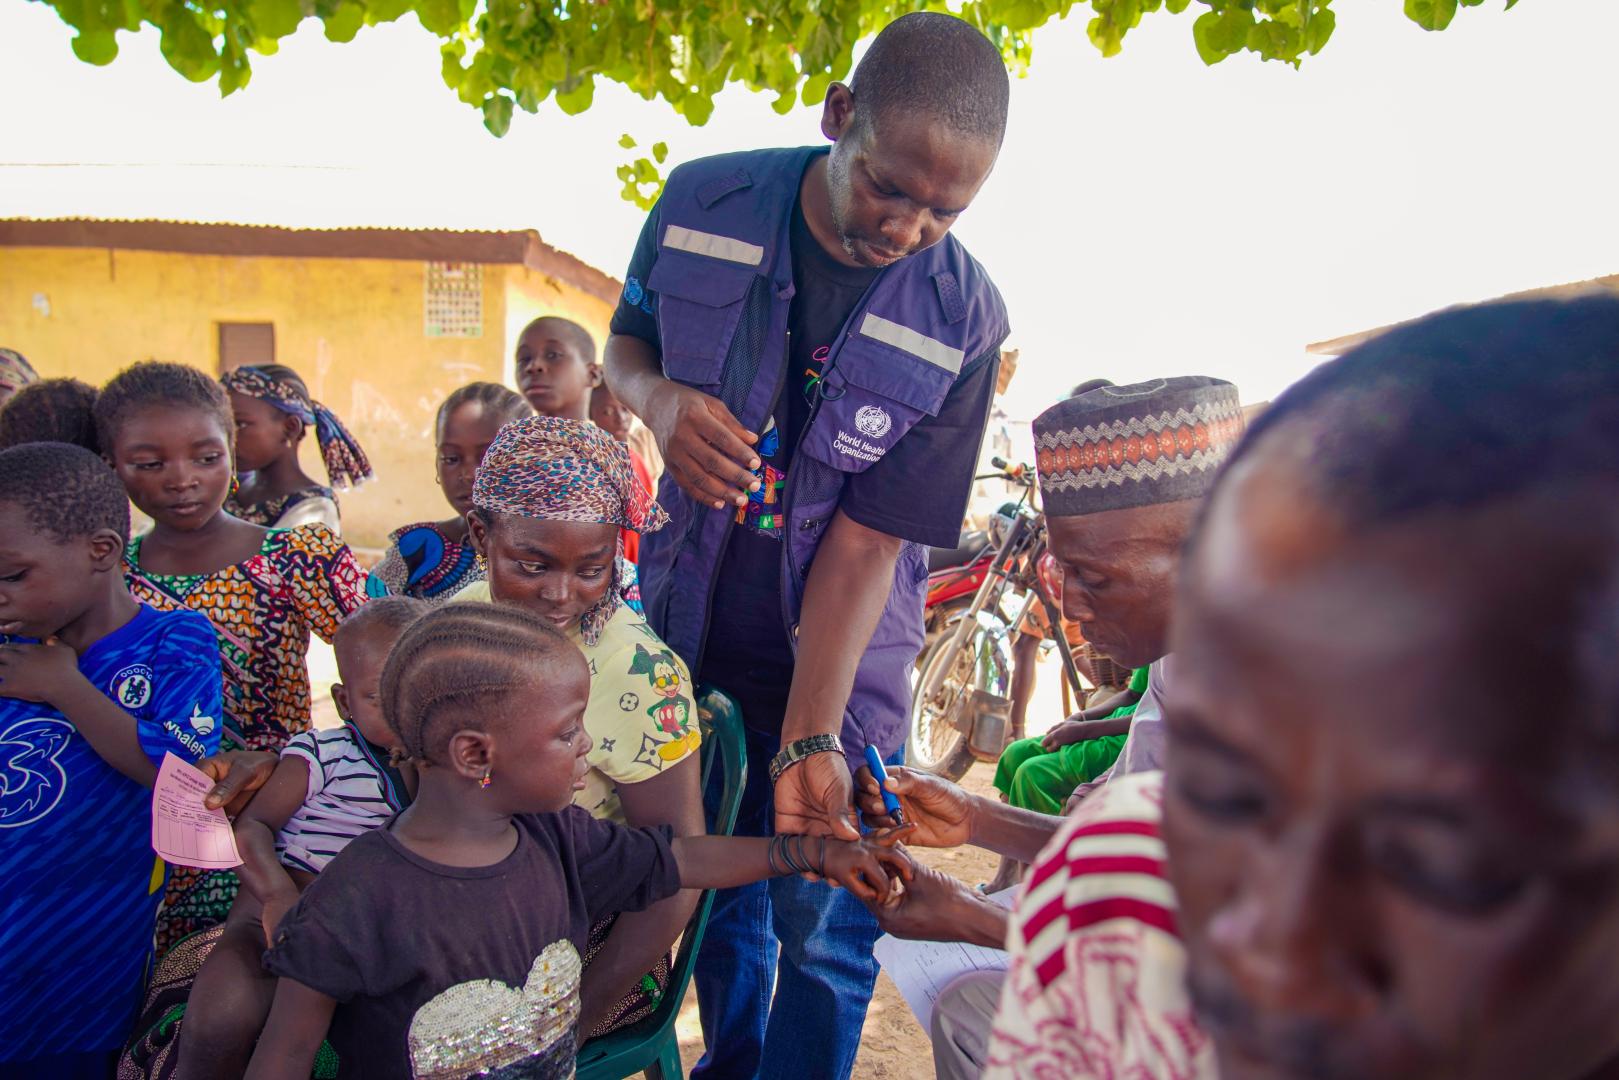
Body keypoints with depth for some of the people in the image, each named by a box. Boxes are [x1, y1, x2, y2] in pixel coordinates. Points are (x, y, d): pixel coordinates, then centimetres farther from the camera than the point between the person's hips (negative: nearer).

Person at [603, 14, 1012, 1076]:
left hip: (841, 659, -2)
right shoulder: (703, 201, -10)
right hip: (687, 628, 3)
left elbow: (868, 537, -18)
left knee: (822, 929, 6)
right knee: (715, 890, 20)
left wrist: (809, 742, -24)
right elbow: (626, 342, 6)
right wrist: (662, 399, -19)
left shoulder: (964, 320, -17)